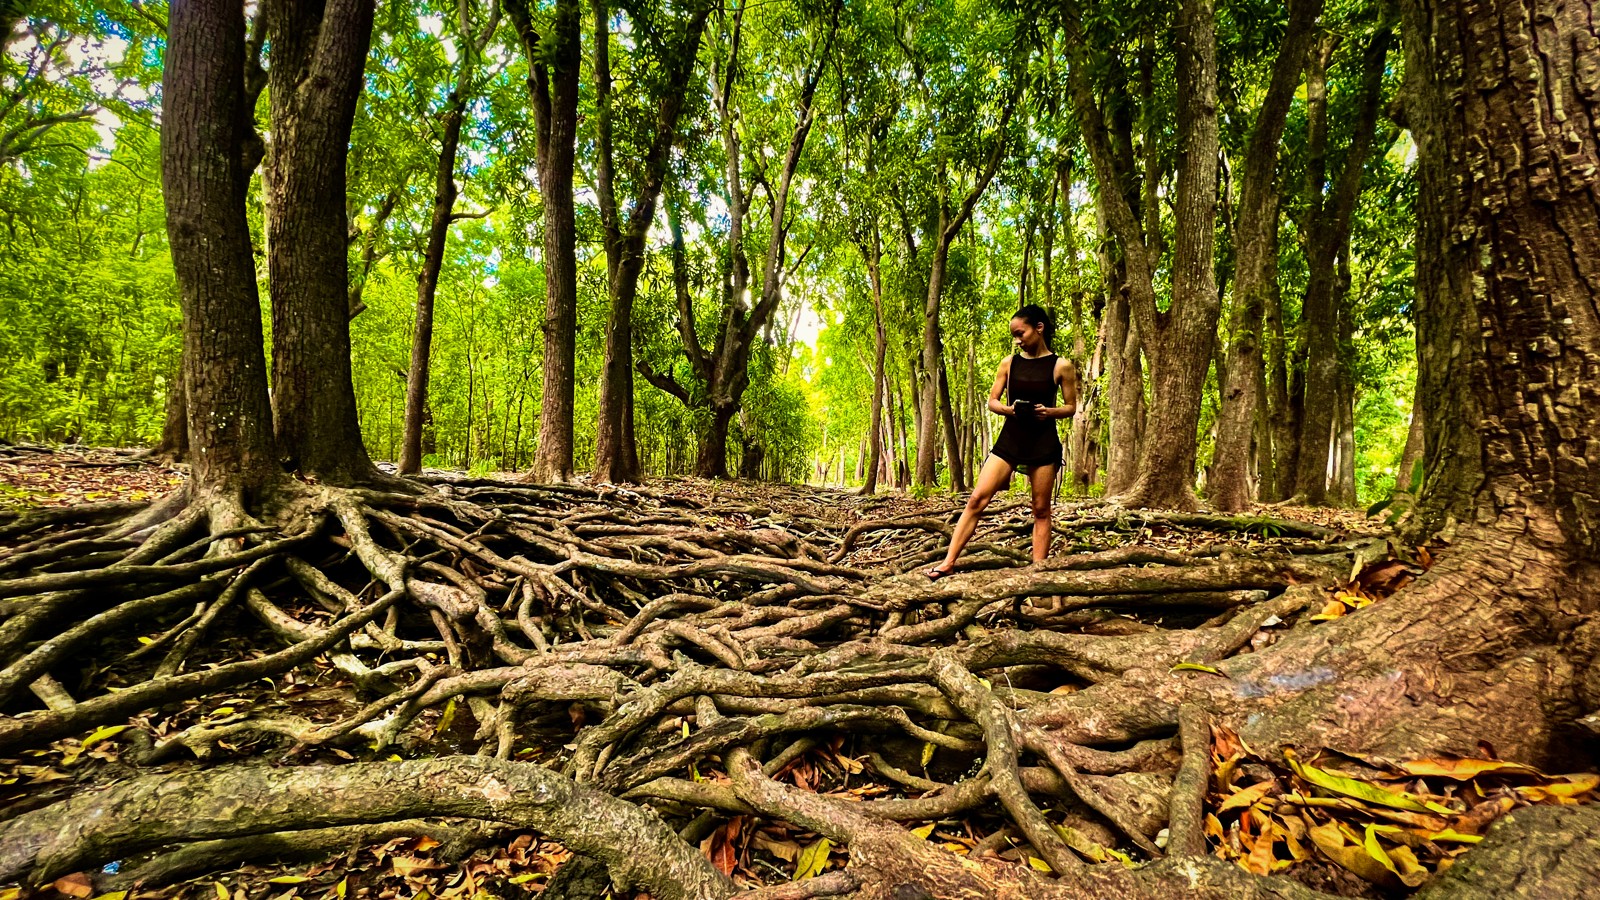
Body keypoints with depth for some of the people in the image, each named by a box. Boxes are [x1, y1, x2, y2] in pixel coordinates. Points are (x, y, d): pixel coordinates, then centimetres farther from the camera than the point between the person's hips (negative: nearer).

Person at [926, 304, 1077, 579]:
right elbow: (992, 401, 10)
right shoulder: (1009, 363, 7)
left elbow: (1071, 407, 5)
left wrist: (1049, 411, -15)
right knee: (977, 498, -8)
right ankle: (949, 562, -6)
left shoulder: (1061, 366, 0)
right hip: (1010, 439, 2)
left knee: (1041, 509, 3)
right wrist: (1009, 409, -12)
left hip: (1044, 441, -2)